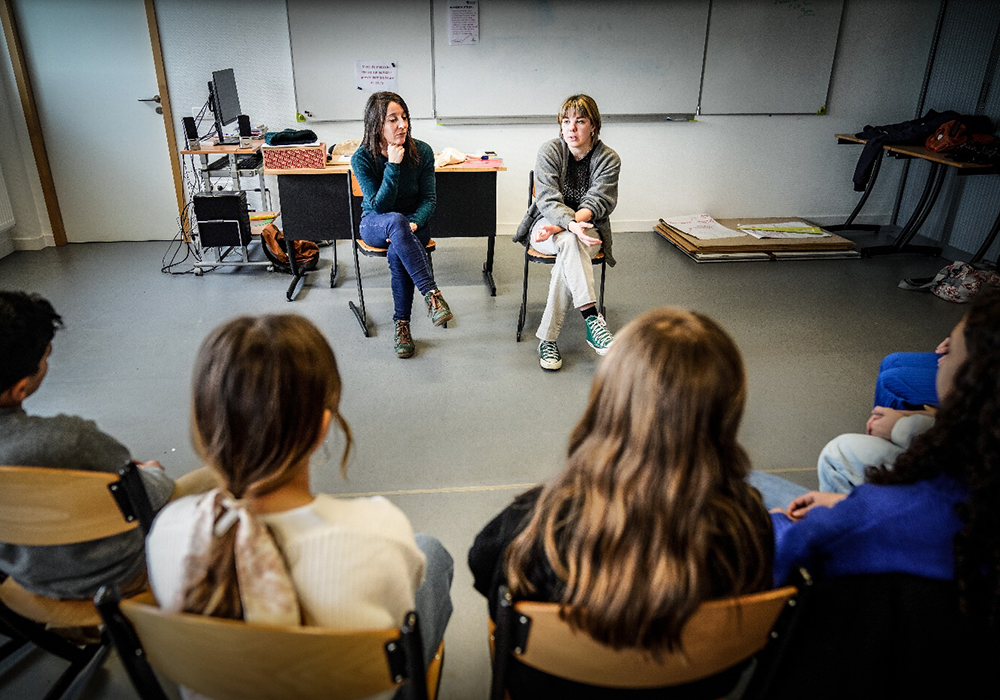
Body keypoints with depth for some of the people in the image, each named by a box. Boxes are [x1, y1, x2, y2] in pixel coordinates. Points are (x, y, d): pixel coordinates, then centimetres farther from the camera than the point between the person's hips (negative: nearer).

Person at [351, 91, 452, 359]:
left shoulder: (422, 151, -8)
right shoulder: (362, 158, -12)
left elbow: (429, 198, -4)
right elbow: (379, 206, -17)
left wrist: (413, 223, -24)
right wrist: (393, 166, -28)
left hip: (413, 224, 1)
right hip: (375, 225, -1)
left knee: (397, 253, -34)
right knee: (396, 220, -39)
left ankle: (402, 324, -20)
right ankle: (432, 294, -44)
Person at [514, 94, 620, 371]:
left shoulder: (609, 159, -4)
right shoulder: (549, 151, -4)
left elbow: (595, 204, -12)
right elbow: (548, 200, -14)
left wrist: (562, 225, -29)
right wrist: (571, 225, -35)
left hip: (587, 229, 1)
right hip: (546, 226, 0)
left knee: (568, 260, -35)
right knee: (569, 242, -38)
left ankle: (547, 338, -30)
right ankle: (592, 320, -46)